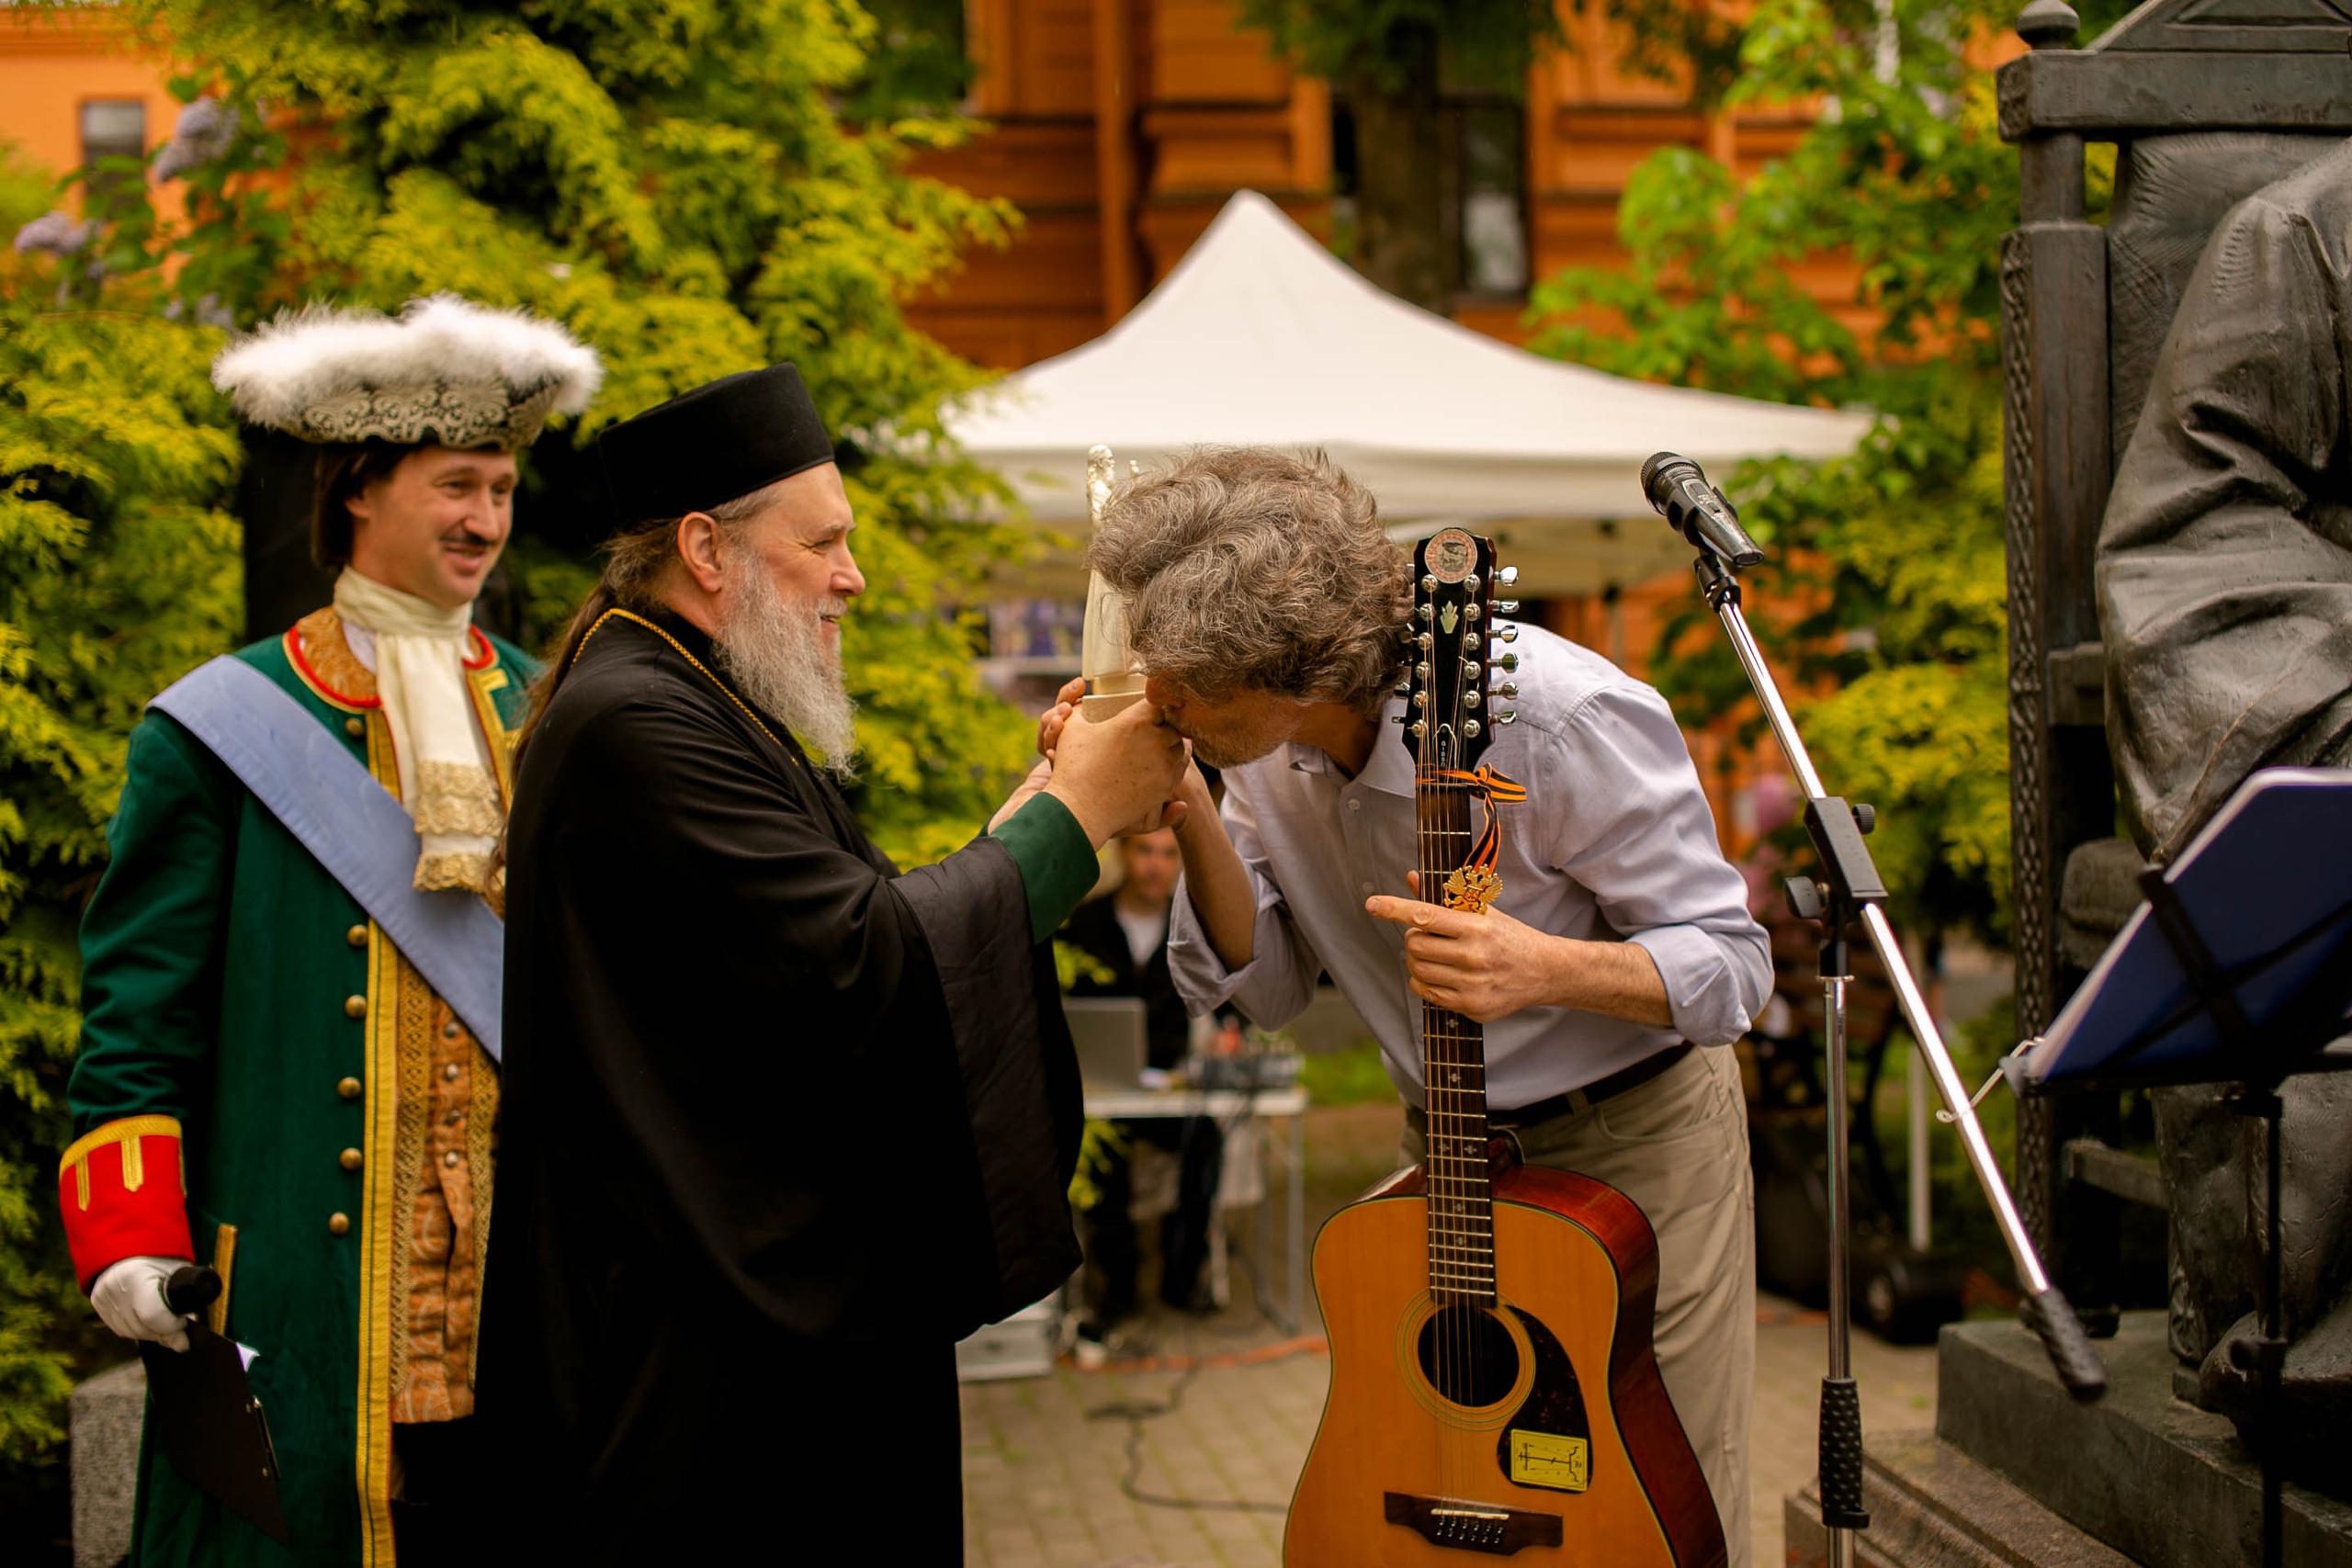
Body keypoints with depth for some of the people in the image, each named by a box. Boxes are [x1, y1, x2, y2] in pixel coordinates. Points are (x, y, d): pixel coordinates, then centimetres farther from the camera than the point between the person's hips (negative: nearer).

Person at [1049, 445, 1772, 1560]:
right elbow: (1270, 983, -3)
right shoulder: (1266, 743, -11)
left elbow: (1728, 963, -21)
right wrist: (1187, 812, -20)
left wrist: (1544, 967, -40)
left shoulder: (1561, 722, -30)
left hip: (1638, 1142, -5)